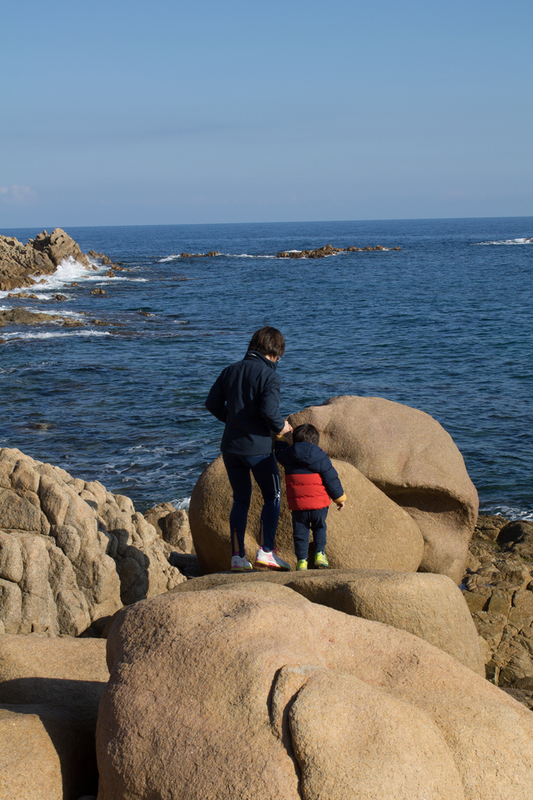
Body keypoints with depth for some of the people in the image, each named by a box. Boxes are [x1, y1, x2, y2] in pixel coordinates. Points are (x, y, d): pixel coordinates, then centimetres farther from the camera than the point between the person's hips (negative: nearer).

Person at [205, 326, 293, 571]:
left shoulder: (231, 370, 8)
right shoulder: (270, 376, -11)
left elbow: (212, 403, 9)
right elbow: (269, 411, -23)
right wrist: (281, 427, -4)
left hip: (230, 447, 6)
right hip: (257, 448, -5)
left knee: (240, 500, 14)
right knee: (273, 496, 11)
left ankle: (237, 556, 10)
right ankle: (266, 551, 1)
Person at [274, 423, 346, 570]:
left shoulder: (289, 457, 1)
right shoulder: (321, 458, -3)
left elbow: (280, 452, 26)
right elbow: (332, 479, 0)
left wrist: (281, 437, 42)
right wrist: (339, 498, 10)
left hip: (298, 505, 0)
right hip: (319, 504, 0)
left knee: (300, 531, 13)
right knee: (319, 527, 23)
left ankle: (302, 559, 7)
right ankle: (320, 553, 14)